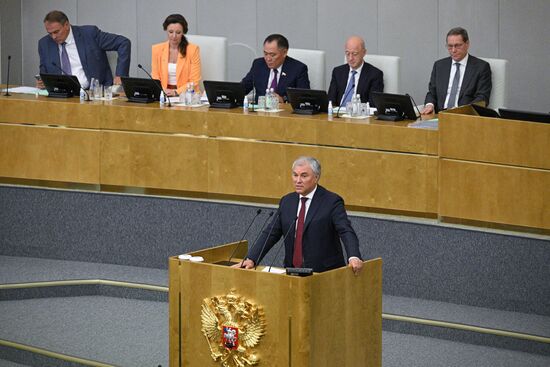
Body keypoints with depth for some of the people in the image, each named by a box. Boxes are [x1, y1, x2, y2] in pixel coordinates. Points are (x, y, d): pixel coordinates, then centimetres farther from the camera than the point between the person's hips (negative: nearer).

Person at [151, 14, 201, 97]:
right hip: (164, 95, 2)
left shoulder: (193, 49, -2)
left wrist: (176, 92, -18)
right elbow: (155, 78, 7)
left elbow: (194, 81, -3)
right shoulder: (157, 49, 6)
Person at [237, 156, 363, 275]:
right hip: (293, 272, 4)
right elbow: (270, 234, 12)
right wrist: (251, 259, -2)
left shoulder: (332, 202, -3)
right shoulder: (287, 201, 14)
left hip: (325, 273, -4)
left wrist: (354, 257, -32)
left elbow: (346, 232, -13)